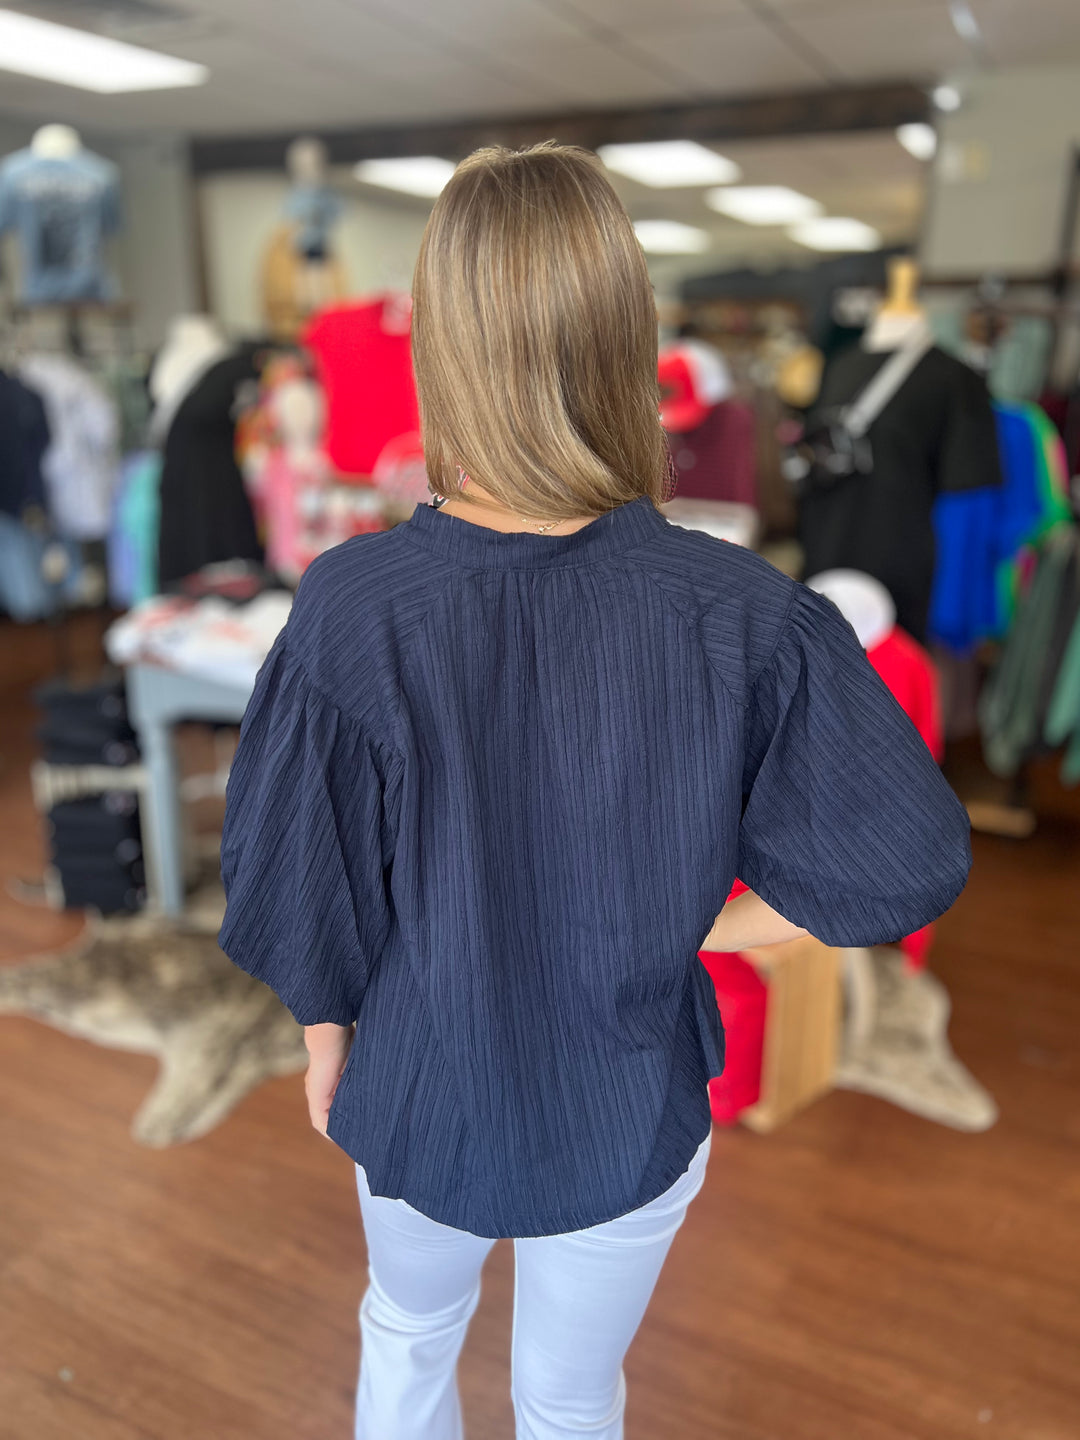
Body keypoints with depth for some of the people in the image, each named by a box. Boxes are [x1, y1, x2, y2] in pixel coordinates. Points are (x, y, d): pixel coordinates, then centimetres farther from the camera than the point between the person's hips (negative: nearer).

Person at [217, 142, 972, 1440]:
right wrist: (691, 928, -6)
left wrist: (326, 1038, 6)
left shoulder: (348, 605, -25)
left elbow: (295, 885, -13)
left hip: (417, 1097, 1)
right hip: (628, 1118, 0)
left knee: (408, 1331, 34)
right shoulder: (743, 616, -26)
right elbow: (909, 860, -18)